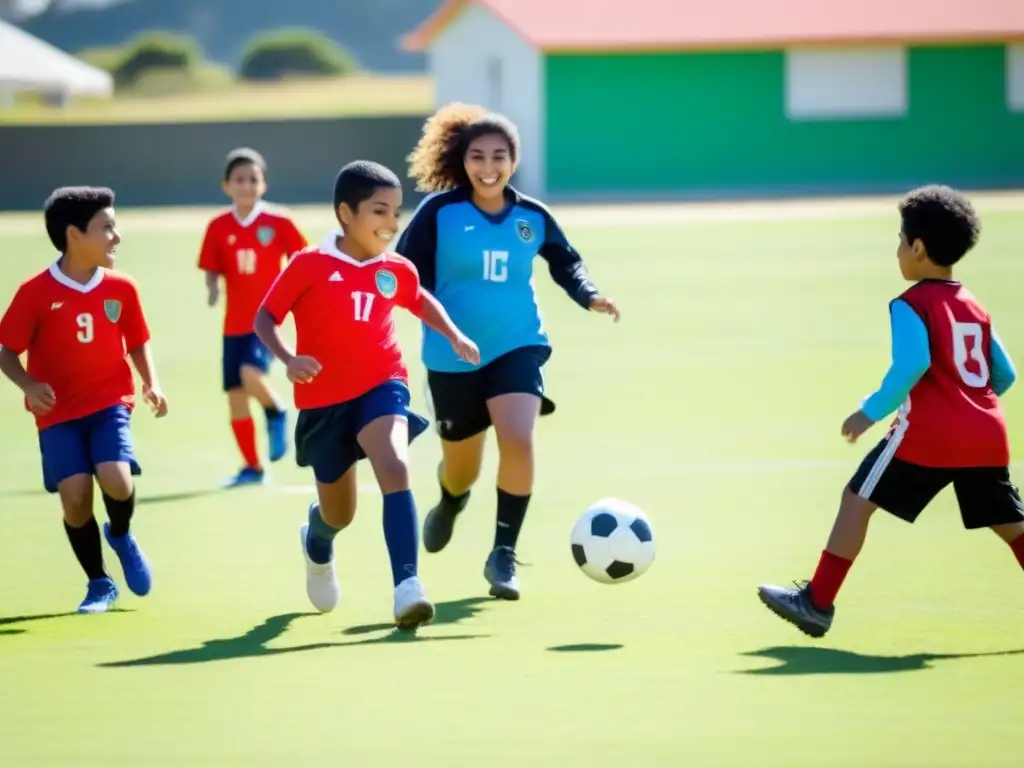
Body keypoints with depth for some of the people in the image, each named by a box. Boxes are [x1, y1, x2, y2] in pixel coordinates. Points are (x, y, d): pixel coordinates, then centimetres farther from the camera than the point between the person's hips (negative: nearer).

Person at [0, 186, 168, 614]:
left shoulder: (121, 288, 0)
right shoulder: (36, 293, -10)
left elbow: (137, 344, 12)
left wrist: (151, 385, -3)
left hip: (110, 403, 1)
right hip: (59, 412, -1)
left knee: (116, 479, -21)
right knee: (74, 495, -12)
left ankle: (121, 536, 15)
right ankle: (99, 584, 10)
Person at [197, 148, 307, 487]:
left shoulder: (277, 223, -5)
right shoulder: (219, 227, 1)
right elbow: (213, 271, 6)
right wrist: (213, 289, -14)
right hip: (235, 321, 4)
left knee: (252, 374, -28)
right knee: (235, 396, 4)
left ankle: (276, 413, 6)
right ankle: (252, 467, 18)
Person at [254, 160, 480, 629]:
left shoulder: (396, 271, 1)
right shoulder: (309, 265, -11)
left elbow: (422, 302, 24)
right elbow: (265, 317, -7)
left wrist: (455, 336, 9)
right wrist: (288, 360, -24)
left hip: (381, 386, 1)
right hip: (324, 400, -1)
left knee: (394, 467, -30)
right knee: (339, 514, 13)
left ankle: (407, 587, -36)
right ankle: (317, 543, 54)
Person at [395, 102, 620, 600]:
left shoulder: (532, 217, 0)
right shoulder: (439, 211, -10)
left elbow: (565, 261, 18)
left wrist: (589, 296, 3)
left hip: (517, 346, 1)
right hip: (452, 356, -1)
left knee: (518, 440, -26)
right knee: (462, 466, 14)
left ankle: (504, 555, -12)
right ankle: (450, 504, 55)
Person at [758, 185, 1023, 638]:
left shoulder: (911, 305, -3)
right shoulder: (976, 310, 18)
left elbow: (911, 364, -18)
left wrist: (872, 411, -11)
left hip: (928, 433, -6)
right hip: (987, 435, 6)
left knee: (858, 499, 4)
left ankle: (817, 603, 3)